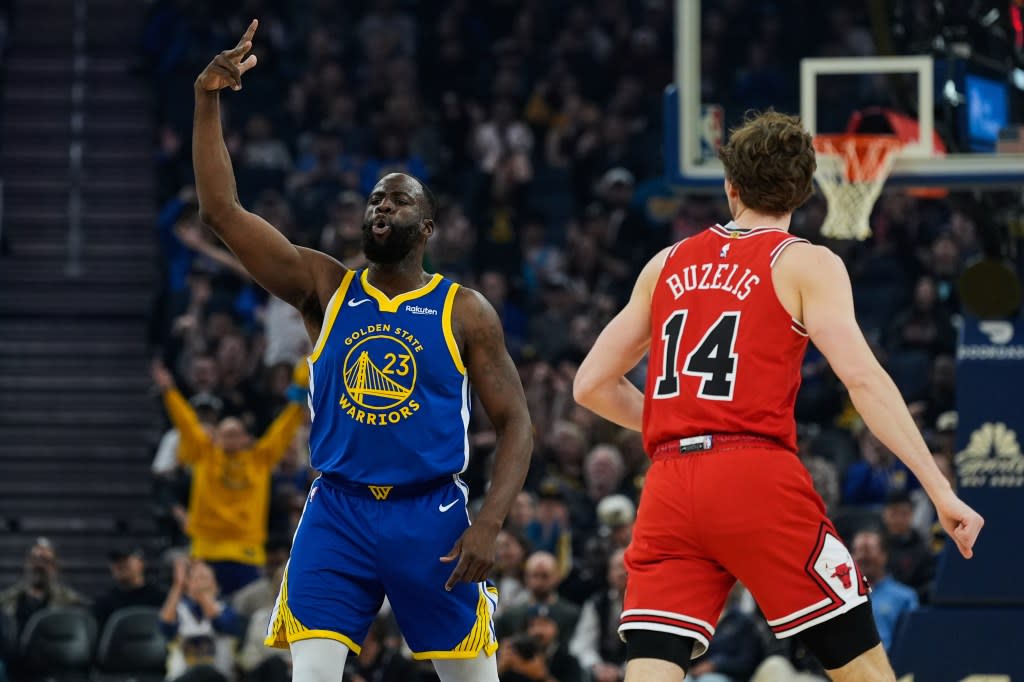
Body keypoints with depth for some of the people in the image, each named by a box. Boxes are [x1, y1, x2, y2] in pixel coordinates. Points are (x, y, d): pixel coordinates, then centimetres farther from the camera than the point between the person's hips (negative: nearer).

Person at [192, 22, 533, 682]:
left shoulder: (465, 311, 2)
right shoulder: (324, 287, 6)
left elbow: (515, 422, 1)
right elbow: (222, 211, -2)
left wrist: (489, 523, -13)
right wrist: (209, 103, -12)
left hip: (431, 515, -1)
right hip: (337, 511, 1)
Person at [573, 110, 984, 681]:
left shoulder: (668, 264, 18)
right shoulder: (805, 264, 5)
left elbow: (592, 386, 20)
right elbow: (862, 376, -8)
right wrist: (941, 490, -10)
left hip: (670, 485, 4)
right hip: (759, 482, -4)